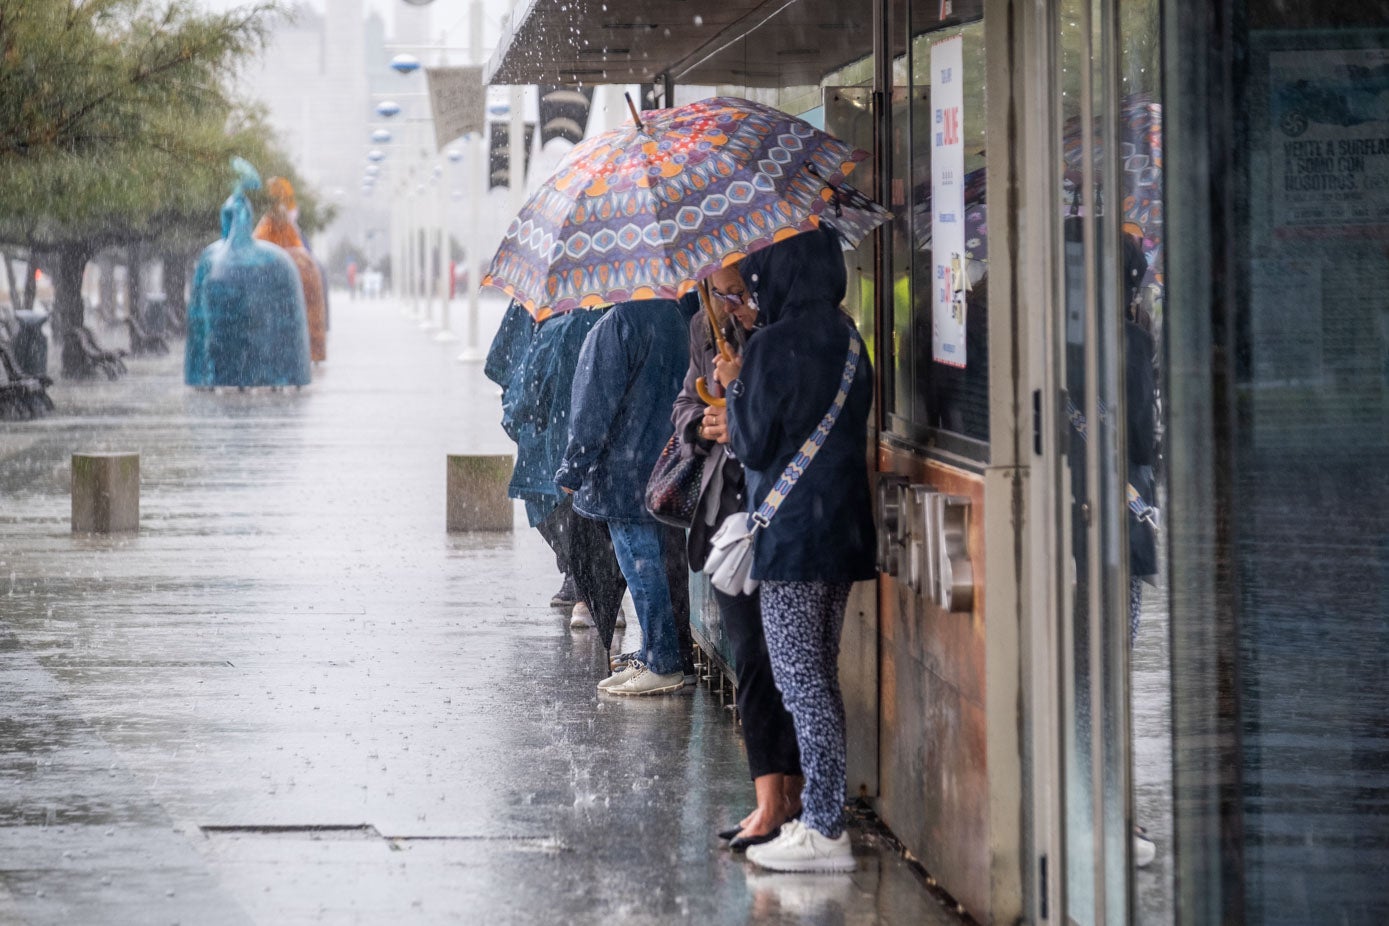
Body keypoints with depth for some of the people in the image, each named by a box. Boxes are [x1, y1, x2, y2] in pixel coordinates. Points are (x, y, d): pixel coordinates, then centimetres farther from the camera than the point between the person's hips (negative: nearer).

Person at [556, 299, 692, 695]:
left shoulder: (619, 321, -18)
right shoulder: (671, 313, 9)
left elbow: (598, 403, -17)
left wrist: (574, 467, -9)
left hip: (626, 469, -9)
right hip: (665, 465, 9)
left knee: (641, 565, -3)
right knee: (654, 565, 15)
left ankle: (662, 665, 0)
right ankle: (664, 655, 20)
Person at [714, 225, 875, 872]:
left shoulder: (774, 346, -15)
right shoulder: (845, 339, 10)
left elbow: (755, 446, -13)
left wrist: (734, 387, 4)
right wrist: (741, 422, 23)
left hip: (791, 533, -8)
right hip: (842, 529, 8)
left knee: (801, 683, -5)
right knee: (819, 679, 15)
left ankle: (823, 831, -5)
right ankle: (822, 816, 18)